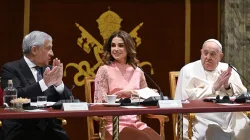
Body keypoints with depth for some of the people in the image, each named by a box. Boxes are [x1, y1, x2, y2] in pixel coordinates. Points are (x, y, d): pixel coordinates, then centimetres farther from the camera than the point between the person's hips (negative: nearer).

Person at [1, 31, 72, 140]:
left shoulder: (49, 70, 13)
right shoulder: (11, 69, -1)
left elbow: (68, 101, 10)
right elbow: (15, 97, -17)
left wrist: (59, 83, -7)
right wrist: (44, 83, -22)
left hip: (50, 128, 4)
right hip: (22, 130, -4)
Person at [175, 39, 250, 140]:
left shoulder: (228, 69, 16)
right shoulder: (188, 70, 5)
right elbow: (187, 97, -9)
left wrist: (228, 86, -4)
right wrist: (214, 87, -10)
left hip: (232, 119, 4)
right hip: (203, 121, -4)